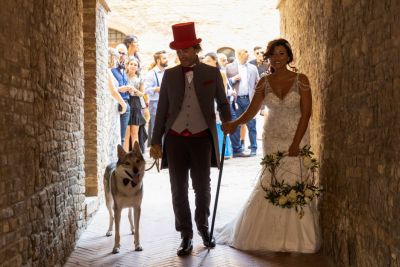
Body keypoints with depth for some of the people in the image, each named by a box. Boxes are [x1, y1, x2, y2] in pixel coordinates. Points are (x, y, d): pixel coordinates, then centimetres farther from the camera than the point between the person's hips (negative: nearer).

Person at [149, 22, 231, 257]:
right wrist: (156, 141, 4)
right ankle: (186, 236, 16)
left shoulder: (212, 73, 3)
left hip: (202, 138, -1)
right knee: (179, 189, 4)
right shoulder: (169, 75, 6)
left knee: (202, 187, 9)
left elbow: (222, 103, 10)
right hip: (175, 138, 1)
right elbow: (162, 109, 7)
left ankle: (203, 228, 31)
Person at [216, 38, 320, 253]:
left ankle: (294, 236, 10)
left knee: (293, 185, -4)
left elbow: (306, 113, -8)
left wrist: (296, 143, -14)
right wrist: (235, 123, -23)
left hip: (296, 138, -2)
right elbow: (251, 111, -3)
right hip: (272, 139, 2)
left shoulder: (300, 80, -5)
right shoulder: (264, 83, 3)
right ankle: (274, 234, 15)